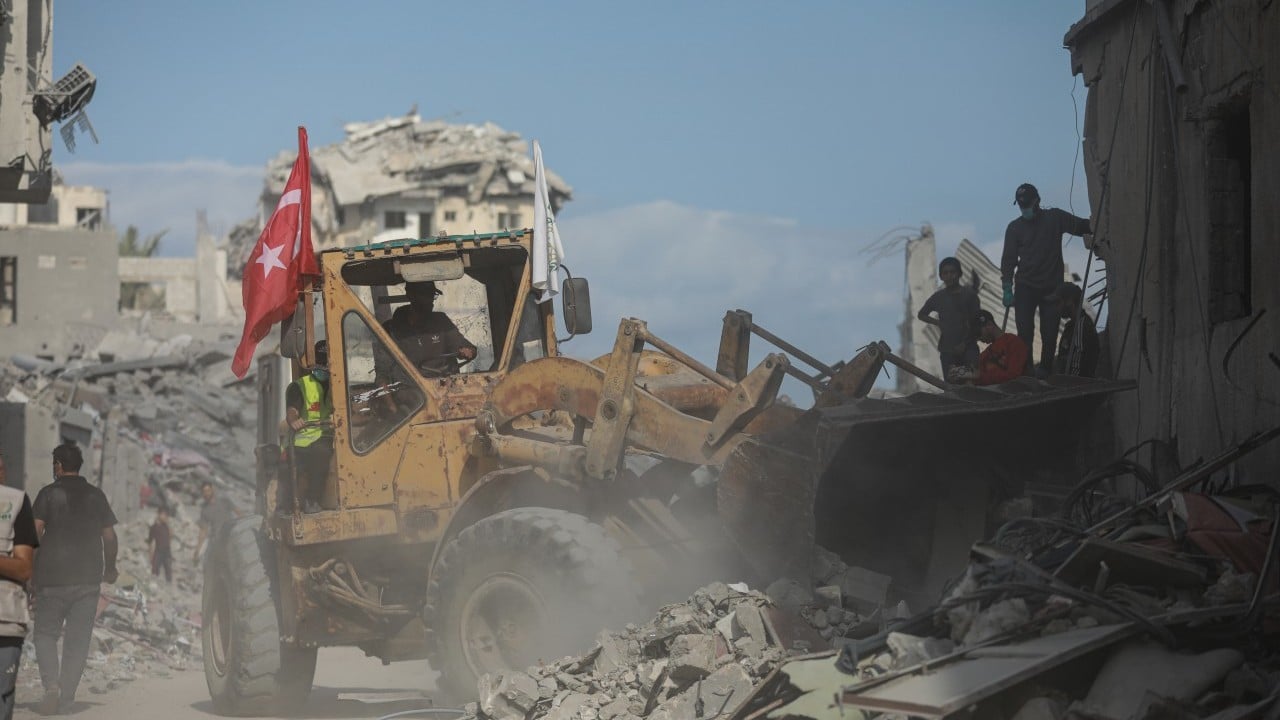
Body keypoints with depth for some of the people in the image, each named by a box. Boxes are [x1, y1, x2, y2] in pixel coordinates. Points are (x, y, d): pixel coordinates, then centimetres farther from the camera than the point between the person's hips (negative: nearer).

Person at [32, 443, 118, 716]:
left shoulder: (48, 494, -2)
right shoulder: (96, 496, 7)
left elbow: (35, 532, -10)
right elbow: (110, 536, 9)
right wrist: (110, 568, 22)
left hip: (52, 578, -2)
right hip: (88, 578, 2)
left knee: (45, 633, 8)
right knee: (77, 641, 6)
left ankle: (51, 685, -15)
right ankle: (66, 699, 2)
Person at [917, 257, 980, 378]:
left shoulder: (969, 294, 0)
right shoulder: (938, 297, 8)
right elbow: (921, 315, 23)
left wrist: (965, 343, -8)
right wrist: (938, 322, 6)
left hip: (968, 347, -2)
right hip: (947, 349, 3)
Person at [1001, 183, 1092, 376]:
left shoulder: (1055, 218, 4)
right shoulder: (1015, 227, 4)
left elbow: (1082, 226, -1)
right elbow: (1008, 260, 3)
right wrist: (1007, 290, -5)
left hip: (1052, 287, 0)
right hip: (1025, 288, 0)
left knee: (1049, 334, -1)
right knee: (1025, 333, -7)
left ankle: (1044, 370, 8)